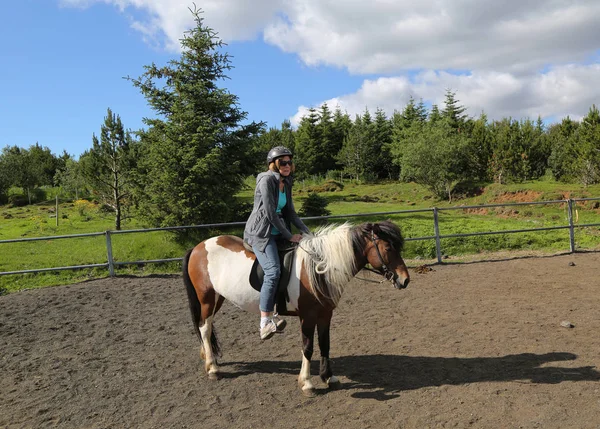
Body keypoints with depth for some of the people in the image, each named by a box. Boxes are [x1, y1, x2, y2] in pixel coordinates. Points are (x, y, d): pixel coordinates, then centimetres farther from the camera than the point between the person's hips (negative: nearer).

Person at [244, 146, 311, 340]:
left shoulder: (285, 184, 13)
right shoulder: (266, 180, -12)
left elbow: (290, 213, 17)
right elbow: (270, 213, -17)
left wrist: (309, 233, 8)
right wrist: (290, 236, -11)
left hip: (276, 233, 9)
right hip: (260, 232, -9)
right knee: (273, 271, -26)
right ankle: (265, 323, -25)